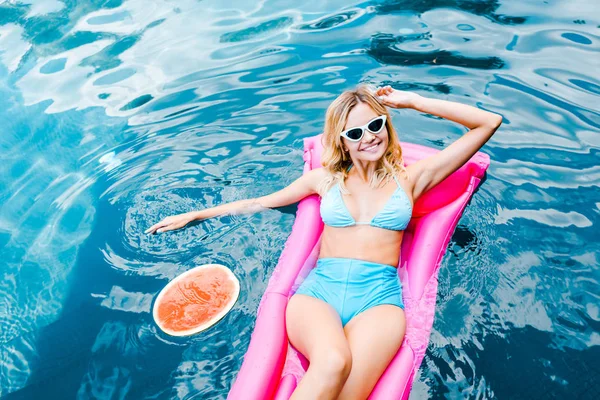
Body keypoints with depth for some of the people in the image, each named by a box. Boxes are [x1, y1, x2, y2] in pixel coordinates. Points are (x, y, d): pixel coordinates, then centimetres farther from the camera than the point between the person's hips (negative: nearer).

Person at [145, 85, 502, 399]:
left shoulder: (409, 177, 15)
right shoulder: (326, 177, 18)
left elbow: (489, 123, 16)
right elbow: (260, 203, 25)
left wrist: (412, 101, 14)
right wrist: (194, 215, 27)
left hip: (379, 296, 0)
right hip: (319, 288, 1)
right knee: (332, 362, -35)